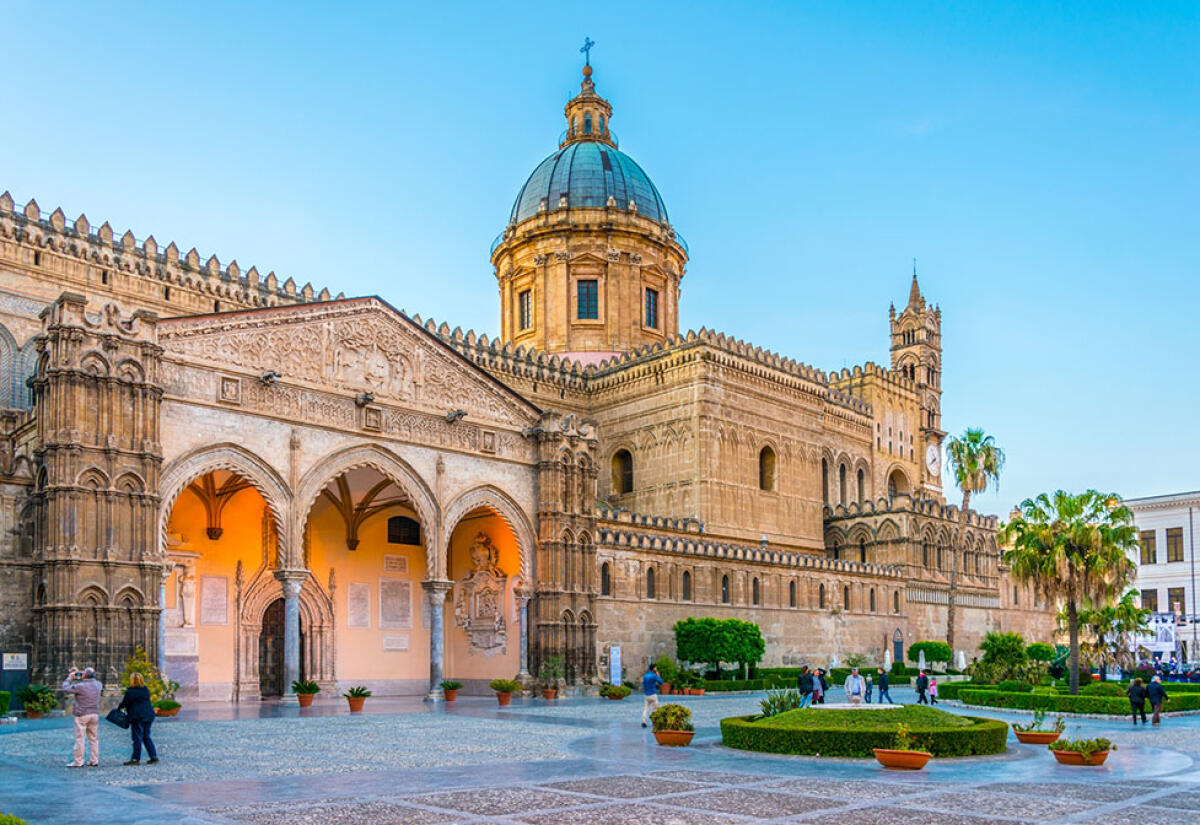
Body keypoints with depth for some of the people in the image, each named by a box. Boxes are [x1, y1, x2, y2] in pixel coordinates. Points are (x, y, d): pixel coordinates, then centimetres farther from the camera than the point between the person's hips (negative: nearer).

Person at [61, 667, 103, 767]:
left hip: (82, 715, -5)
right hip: (95, 714, 5)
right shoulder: (98, 685, 1)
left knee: (79, 739, 1)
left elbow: (65, 688, -8)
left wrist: (69, 677, 8)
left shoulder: (80, 686, -17)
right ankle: (95, 761, 14)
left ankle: (78, 762, 3)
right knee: (94, 738, 11)